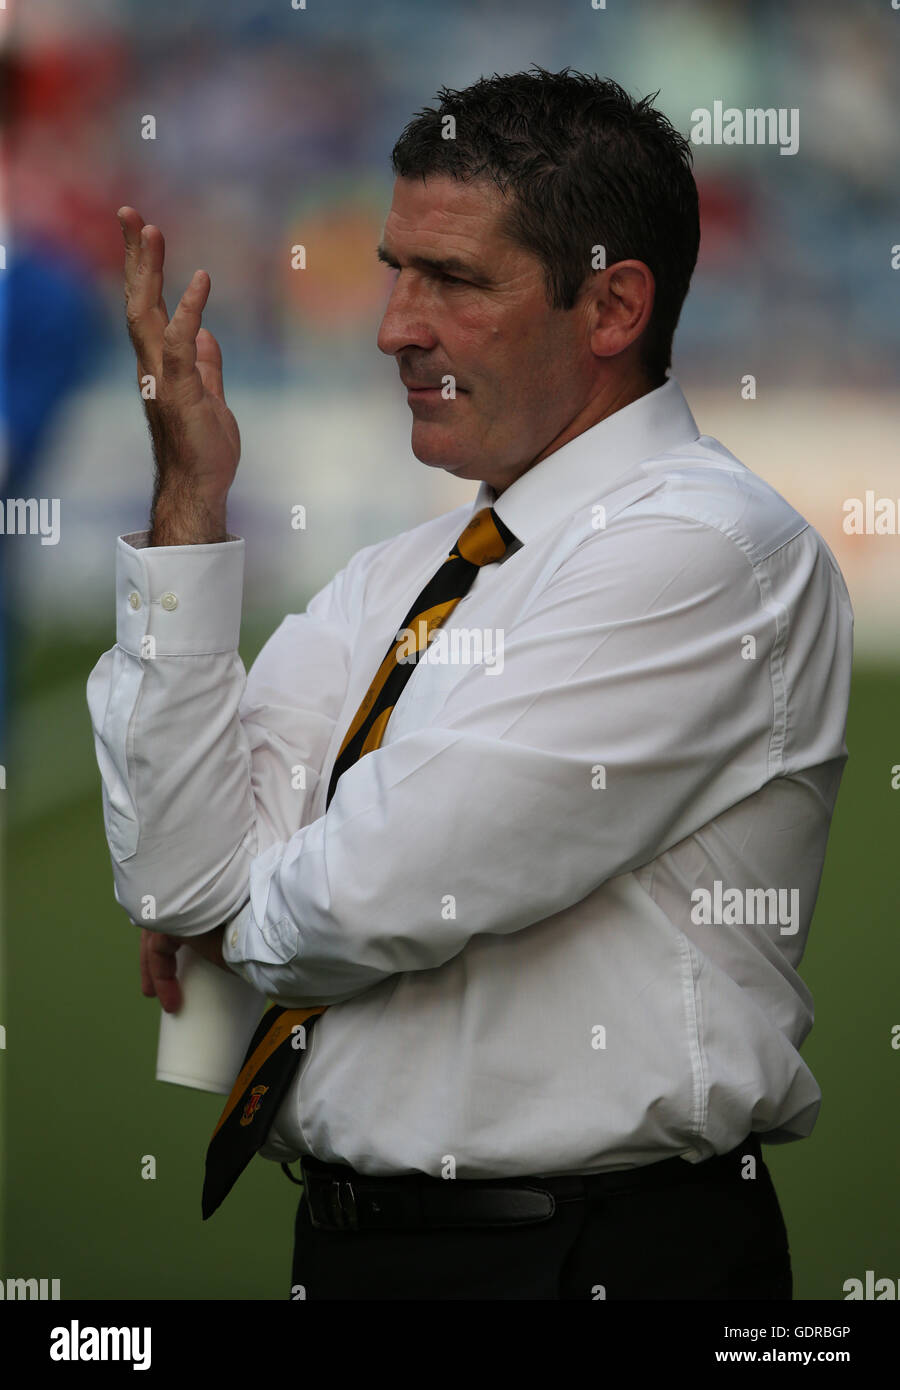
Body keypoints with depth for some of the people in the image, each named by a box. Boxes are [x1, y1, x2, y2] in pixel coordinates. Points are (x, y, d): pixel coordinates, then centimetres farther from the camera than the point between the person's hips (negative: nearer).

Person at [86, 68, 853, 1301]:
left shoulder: (705, 546, -14)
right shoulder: (395, 579, 11)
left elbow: (385, 895, -20)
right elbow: (179, 877, 0)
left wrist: (245, 919, 2)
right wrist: (189, 506, -2)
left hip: (592, 1256, -7)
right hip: (347, 1243, 7)